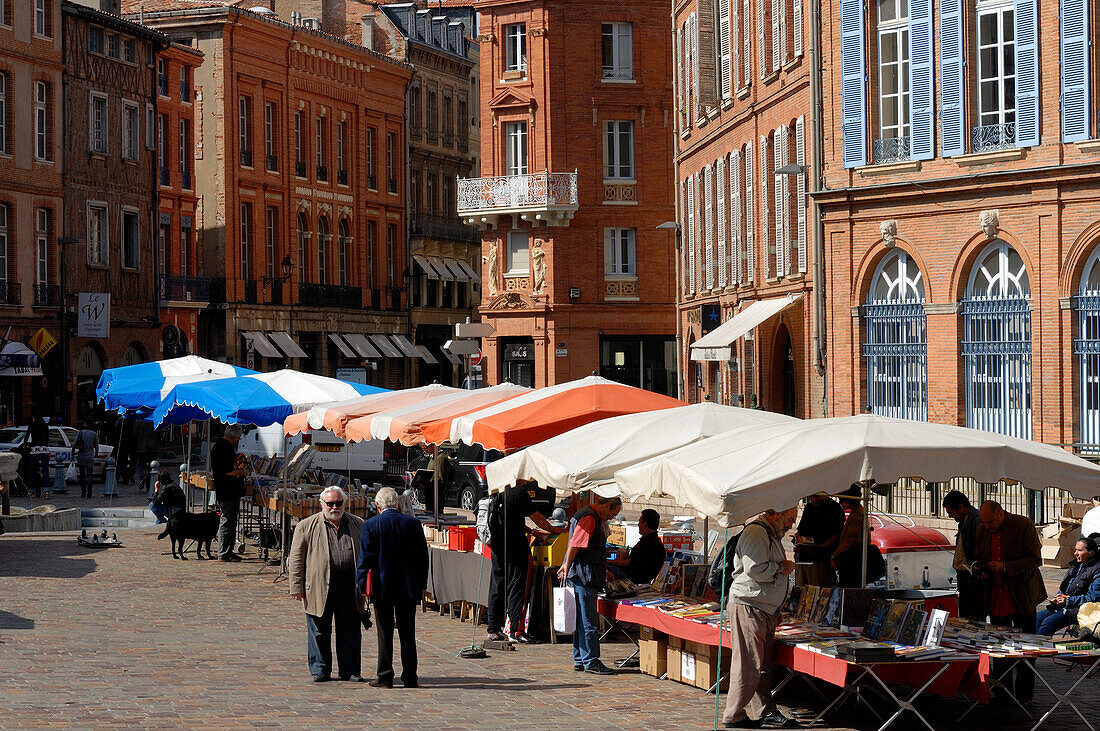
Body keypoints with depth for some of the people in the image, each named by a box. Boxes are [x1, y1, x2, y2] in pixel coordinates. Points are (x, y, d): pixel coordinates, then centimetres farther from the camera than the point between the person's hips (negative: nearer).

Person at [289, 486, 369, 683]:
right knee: (319, 631, 4)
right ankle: (320, 670, 14)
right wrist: (297, 587, -3)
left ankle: (350, 670, 14)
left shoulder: (358, 525, 12)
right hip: (319, 588, -2)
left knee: (350, 631, 5)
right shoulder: (307, 527, 4)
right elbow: (296, 559, 3)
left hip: (349, 586, 2)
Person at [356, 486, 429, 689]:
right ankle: (410, 677, 9)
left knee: (385, 634, 4)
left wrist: (362, 585, -1)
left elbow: (365, 557, -8)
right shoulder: (413, 524, 0)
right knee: (407, 634, 7)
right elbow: (423, 556, 5)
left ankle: (385, 677, 4)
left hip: (382, 588, -2)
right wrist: (421, 584, 14)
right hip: (408, 588, 2)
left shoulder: (371, 526, -8)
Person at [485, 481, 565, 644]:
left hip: (497, 547, 8)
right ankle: (516, 631, -4)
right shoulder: (520, 493, -14)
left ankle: (494, 629, 15)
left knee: (497, 587, 11)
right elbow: (536, 517, -6)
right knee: (516, 588, -4)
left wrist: (529, 531, 28)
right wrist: (553, 530, 9)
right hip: (514, 548, -8)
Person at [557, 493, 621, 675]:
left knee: (582, 620, 12)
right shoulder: (589, 517, -14)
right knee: (588, 621, -7)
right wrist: (567, 565, -13)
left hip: (586, 577, 11)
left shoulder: (594, 517, 21)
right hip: (583, 577, -11)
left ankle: (580, 660, 16)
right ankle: (590, 661, -5)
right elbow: (575, 545, -19)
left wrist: (603, 572, 32)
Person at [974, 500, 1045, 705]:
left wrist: (1005, 567, -23)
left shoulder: (1023, 525, -12)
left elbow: (1035, 559, -13)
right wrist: (980, 568, -7)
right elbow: (978, 557, 17)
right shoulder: (982, 530, 4)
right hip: (996, 599, 4)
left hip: (1022, 599, -4)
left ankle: (1024, 695, 13)